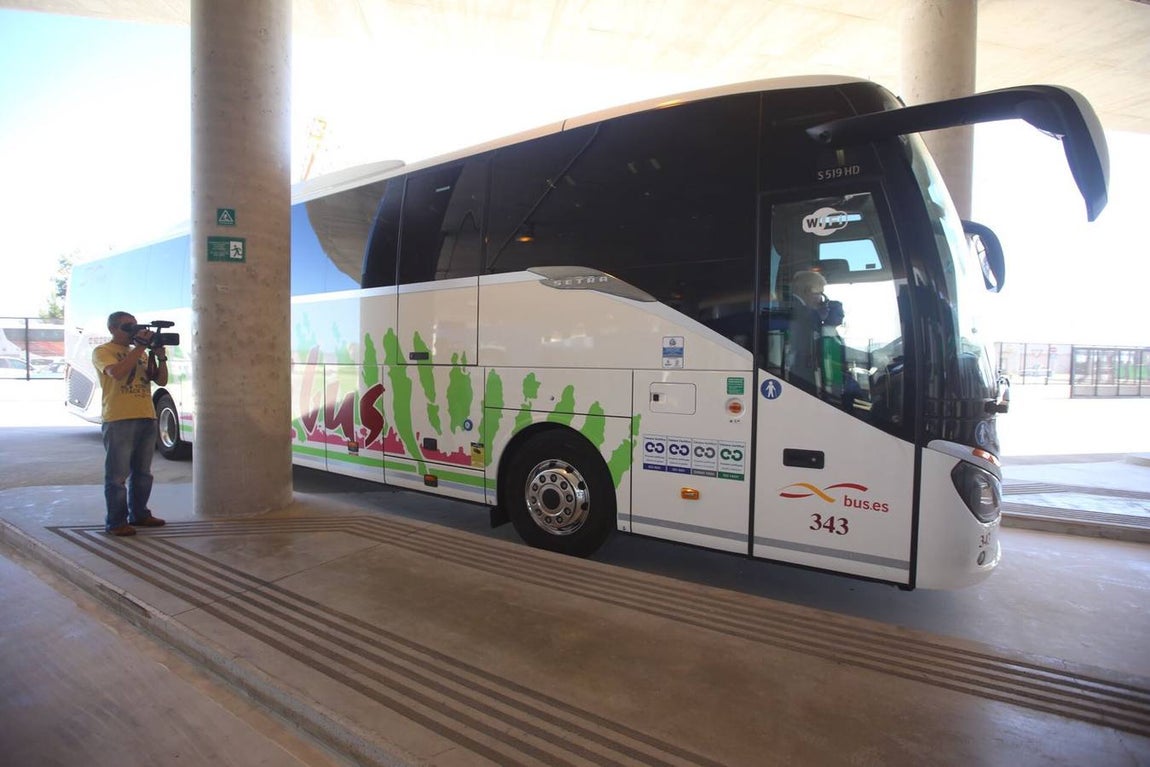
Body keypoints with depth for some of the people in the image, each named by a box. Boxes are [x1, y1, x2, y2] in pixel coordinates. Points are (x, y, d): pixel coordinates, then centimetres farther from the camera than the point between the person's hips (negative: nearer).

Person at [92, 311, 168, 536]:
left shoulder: (141, 353, 18)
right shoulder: (102, 351, 0)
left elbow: (161, 380, 13)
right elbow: (117, 372, -20)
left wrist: (161, 357, -2)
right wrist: (140, 347, -17)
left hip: (146, 418, 6)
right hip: (119, 420, -6)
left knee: (143, 472, 13)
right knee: (118, 474, -3)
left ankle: (139, 513, 25)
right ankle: (115, 522, 4)